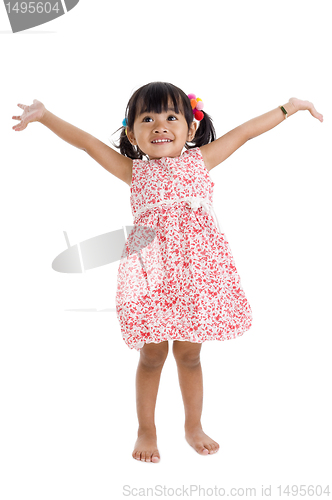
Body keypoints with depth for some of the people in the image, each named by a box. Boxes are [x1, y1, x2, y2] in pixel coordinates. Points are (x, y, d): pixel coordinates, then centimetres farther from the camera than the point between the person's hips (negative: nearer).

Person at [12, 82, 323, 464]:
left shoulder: (199, 161, 9)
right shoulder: (134, 171, 6)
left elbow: (245, 132, 13)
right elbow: (88, 142, 1)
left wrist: (288, 107, 20)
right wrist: (45, 117, -8)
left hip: (196, 271, 1)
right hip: (153, 273, -1)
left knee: (189, 354, 12)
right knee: (152, 355, 8)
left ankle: (193, 426, 30)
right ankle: (146, 430, 25)